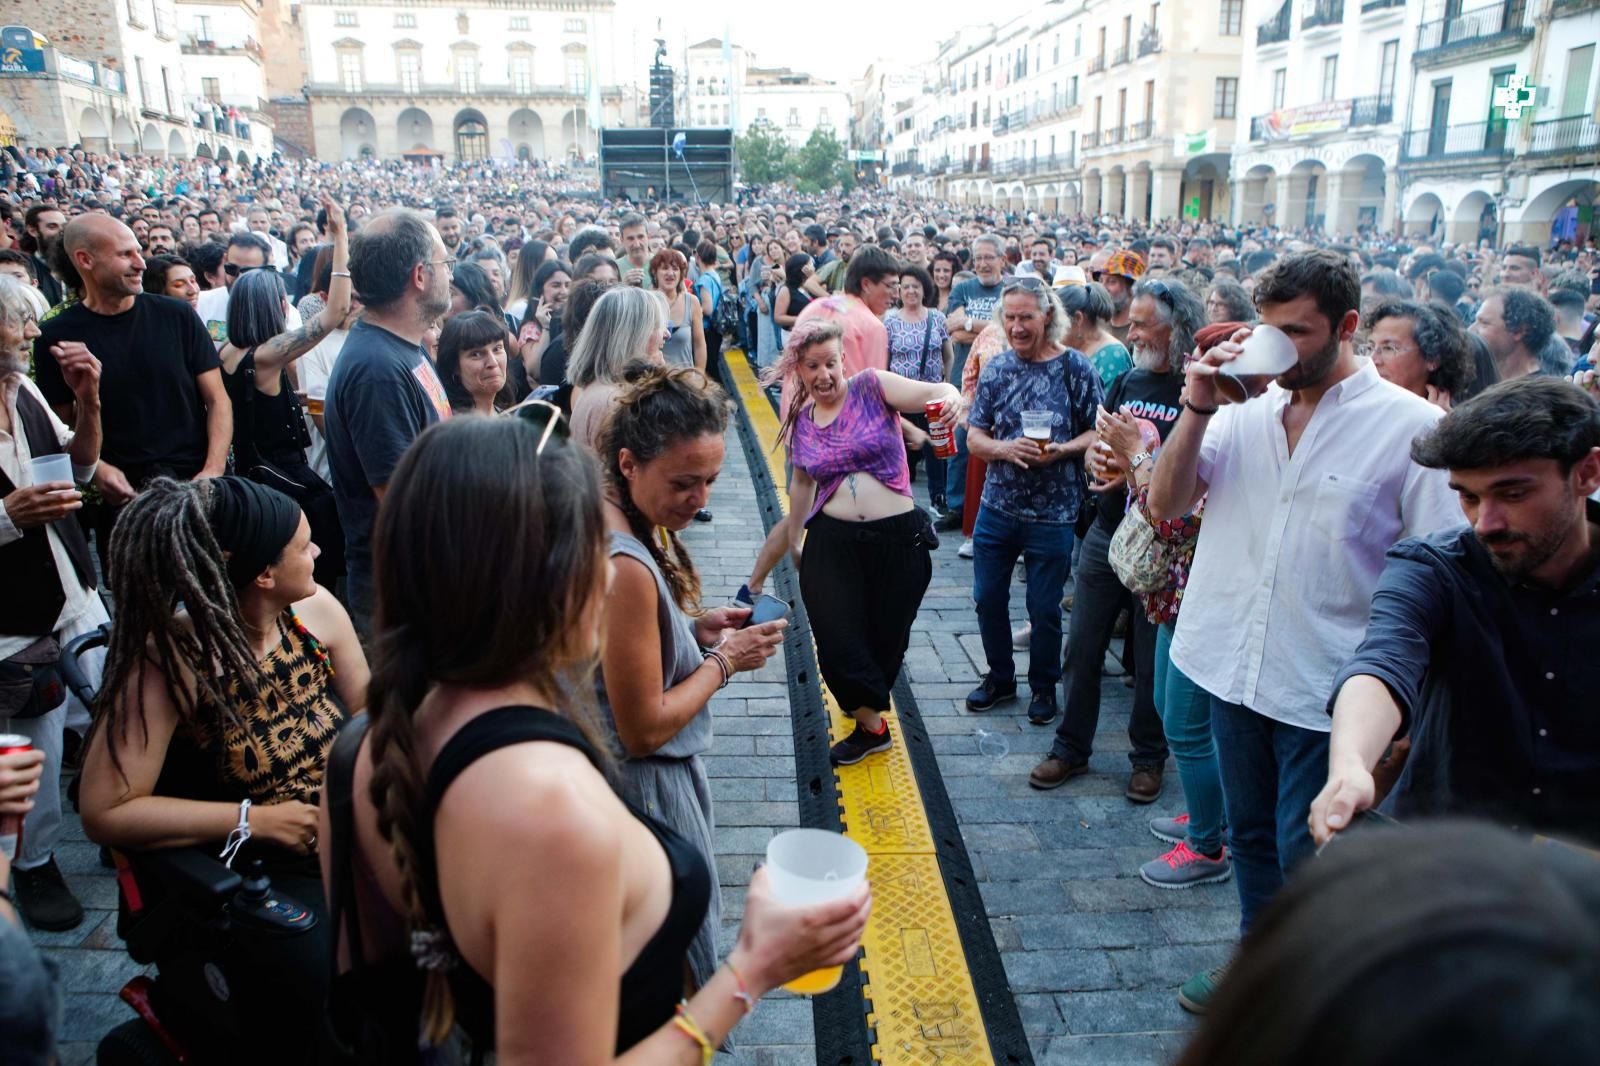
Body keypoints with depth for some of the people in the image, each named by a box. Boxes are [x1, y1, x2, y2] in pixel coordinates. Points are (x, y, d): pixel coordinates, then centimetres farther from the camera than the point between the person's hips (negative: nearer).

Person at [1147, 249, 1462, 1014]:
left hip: (1326, 689, -4)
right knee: (1251, 835, 22)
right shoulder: (1244, 412, 1)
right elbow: (1165, 505, -3)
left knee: (1308, 861, 9)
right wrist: (1198, 408, -14)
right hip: (1231, 665, 5)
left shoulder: (1411, 426, -10)